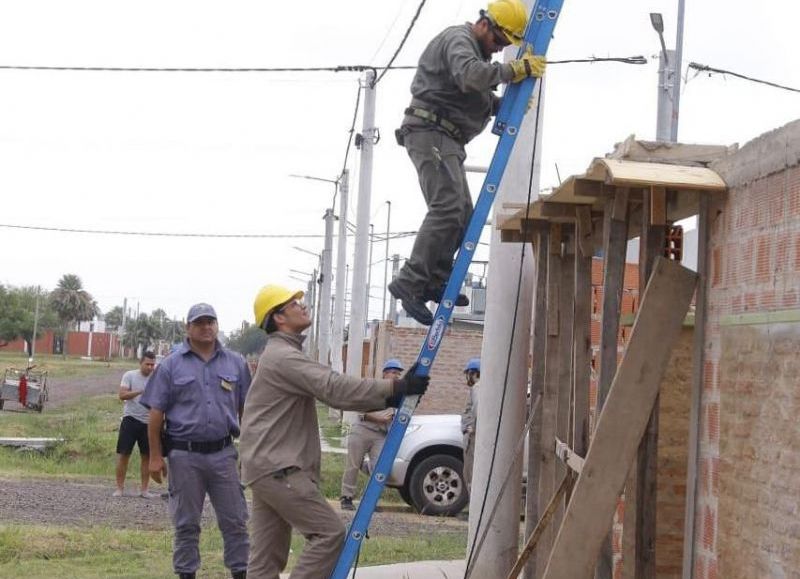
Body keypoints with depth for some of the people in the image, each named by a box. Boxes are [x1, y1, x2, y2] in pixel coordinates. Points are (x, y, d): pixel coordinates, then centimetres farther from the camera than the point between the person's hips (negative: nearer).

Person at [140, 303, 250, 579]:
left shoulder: (235, 363, 8)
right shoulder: (171, 365, 1)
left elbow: (246, 410, 12)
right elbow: (156, 413, 1)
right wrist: (155, 456, -3)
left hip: (223, 453, 2)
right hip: (184, 455, -1)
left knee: (235, 521, 3)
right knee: (186, 524, 7)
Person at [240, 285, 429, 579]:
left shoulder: (285, 355, 21)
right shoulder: (282, 357, -14)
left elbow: (332, 391, 17)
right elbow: (337, 389, -23)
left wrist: (388, 399, 8)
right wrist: (396, 387, -22)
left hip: (270, 467, 10)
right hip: (278, 468, -10)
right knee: (329, 532, -10)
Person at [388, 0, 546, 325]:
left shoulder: (478, 51, 24)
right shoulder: (458, 40, -9)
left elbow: (481, 100, 25)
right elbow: (470, 75, -29)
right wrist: (514, 70, -22)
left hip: (447, 141, 11)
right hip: (430, 132, -11)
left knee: (463, 216, 6)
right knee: (448, 208, -22)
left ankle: (435, 282, 5)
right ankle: (410, 282, -27)